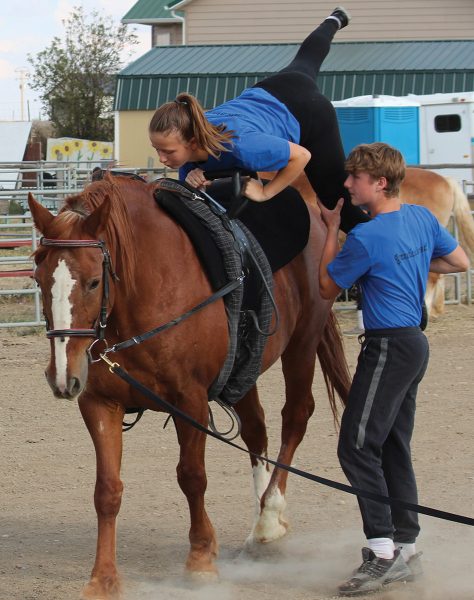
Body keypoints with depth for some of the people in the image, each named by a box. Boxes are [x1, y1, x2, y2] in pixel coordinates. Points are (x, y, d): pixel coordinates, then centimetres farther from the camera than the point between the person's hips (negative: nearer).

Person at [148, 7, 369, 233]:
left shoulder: (236, 144, -51)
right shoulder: (185, 135, -32)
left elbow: (301, 156, -37)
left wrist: (265, 193, -36)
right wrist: (193, 177, -36)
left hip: (311, 113, -7)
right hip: (263, 96, 7)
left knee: (336, 198, -3)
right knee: (306, 60, 40)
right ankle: (335, 20, 70)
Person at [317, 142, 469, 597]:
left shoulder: (365, 239, -17)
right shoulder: (422, 218, 7)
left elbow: (327, 286, -3)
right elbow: (460, 262, 20)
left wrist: (331, 229, 4)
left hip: (388, 346, -9)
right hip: (414, 342, 9)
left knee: (357, 447, -9)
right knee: (393, 448, 14)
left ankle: (383, 551, -13)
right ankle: (405, 549, 17)